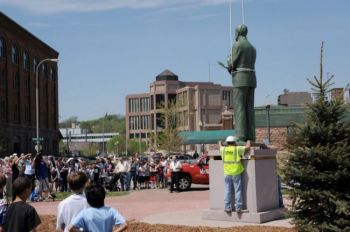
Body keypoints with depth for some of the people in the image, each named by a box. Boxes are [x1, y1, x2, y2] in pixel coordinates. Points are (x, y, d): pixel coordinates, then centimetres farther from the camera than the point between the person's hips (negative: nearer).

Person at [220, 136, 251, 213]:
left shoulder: (223, 149, 3)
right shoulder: (237, 149, -5)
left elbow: (220, 146, 26)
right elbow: (248, 147, -1)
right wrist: (248, 141, 19)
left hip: (227, 174, 3)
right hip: (236, 173, -2)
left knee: (228, 191, 5)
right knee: (237, 191, 3)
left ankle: (227, 207, 4)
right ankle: (238, 208, 2)